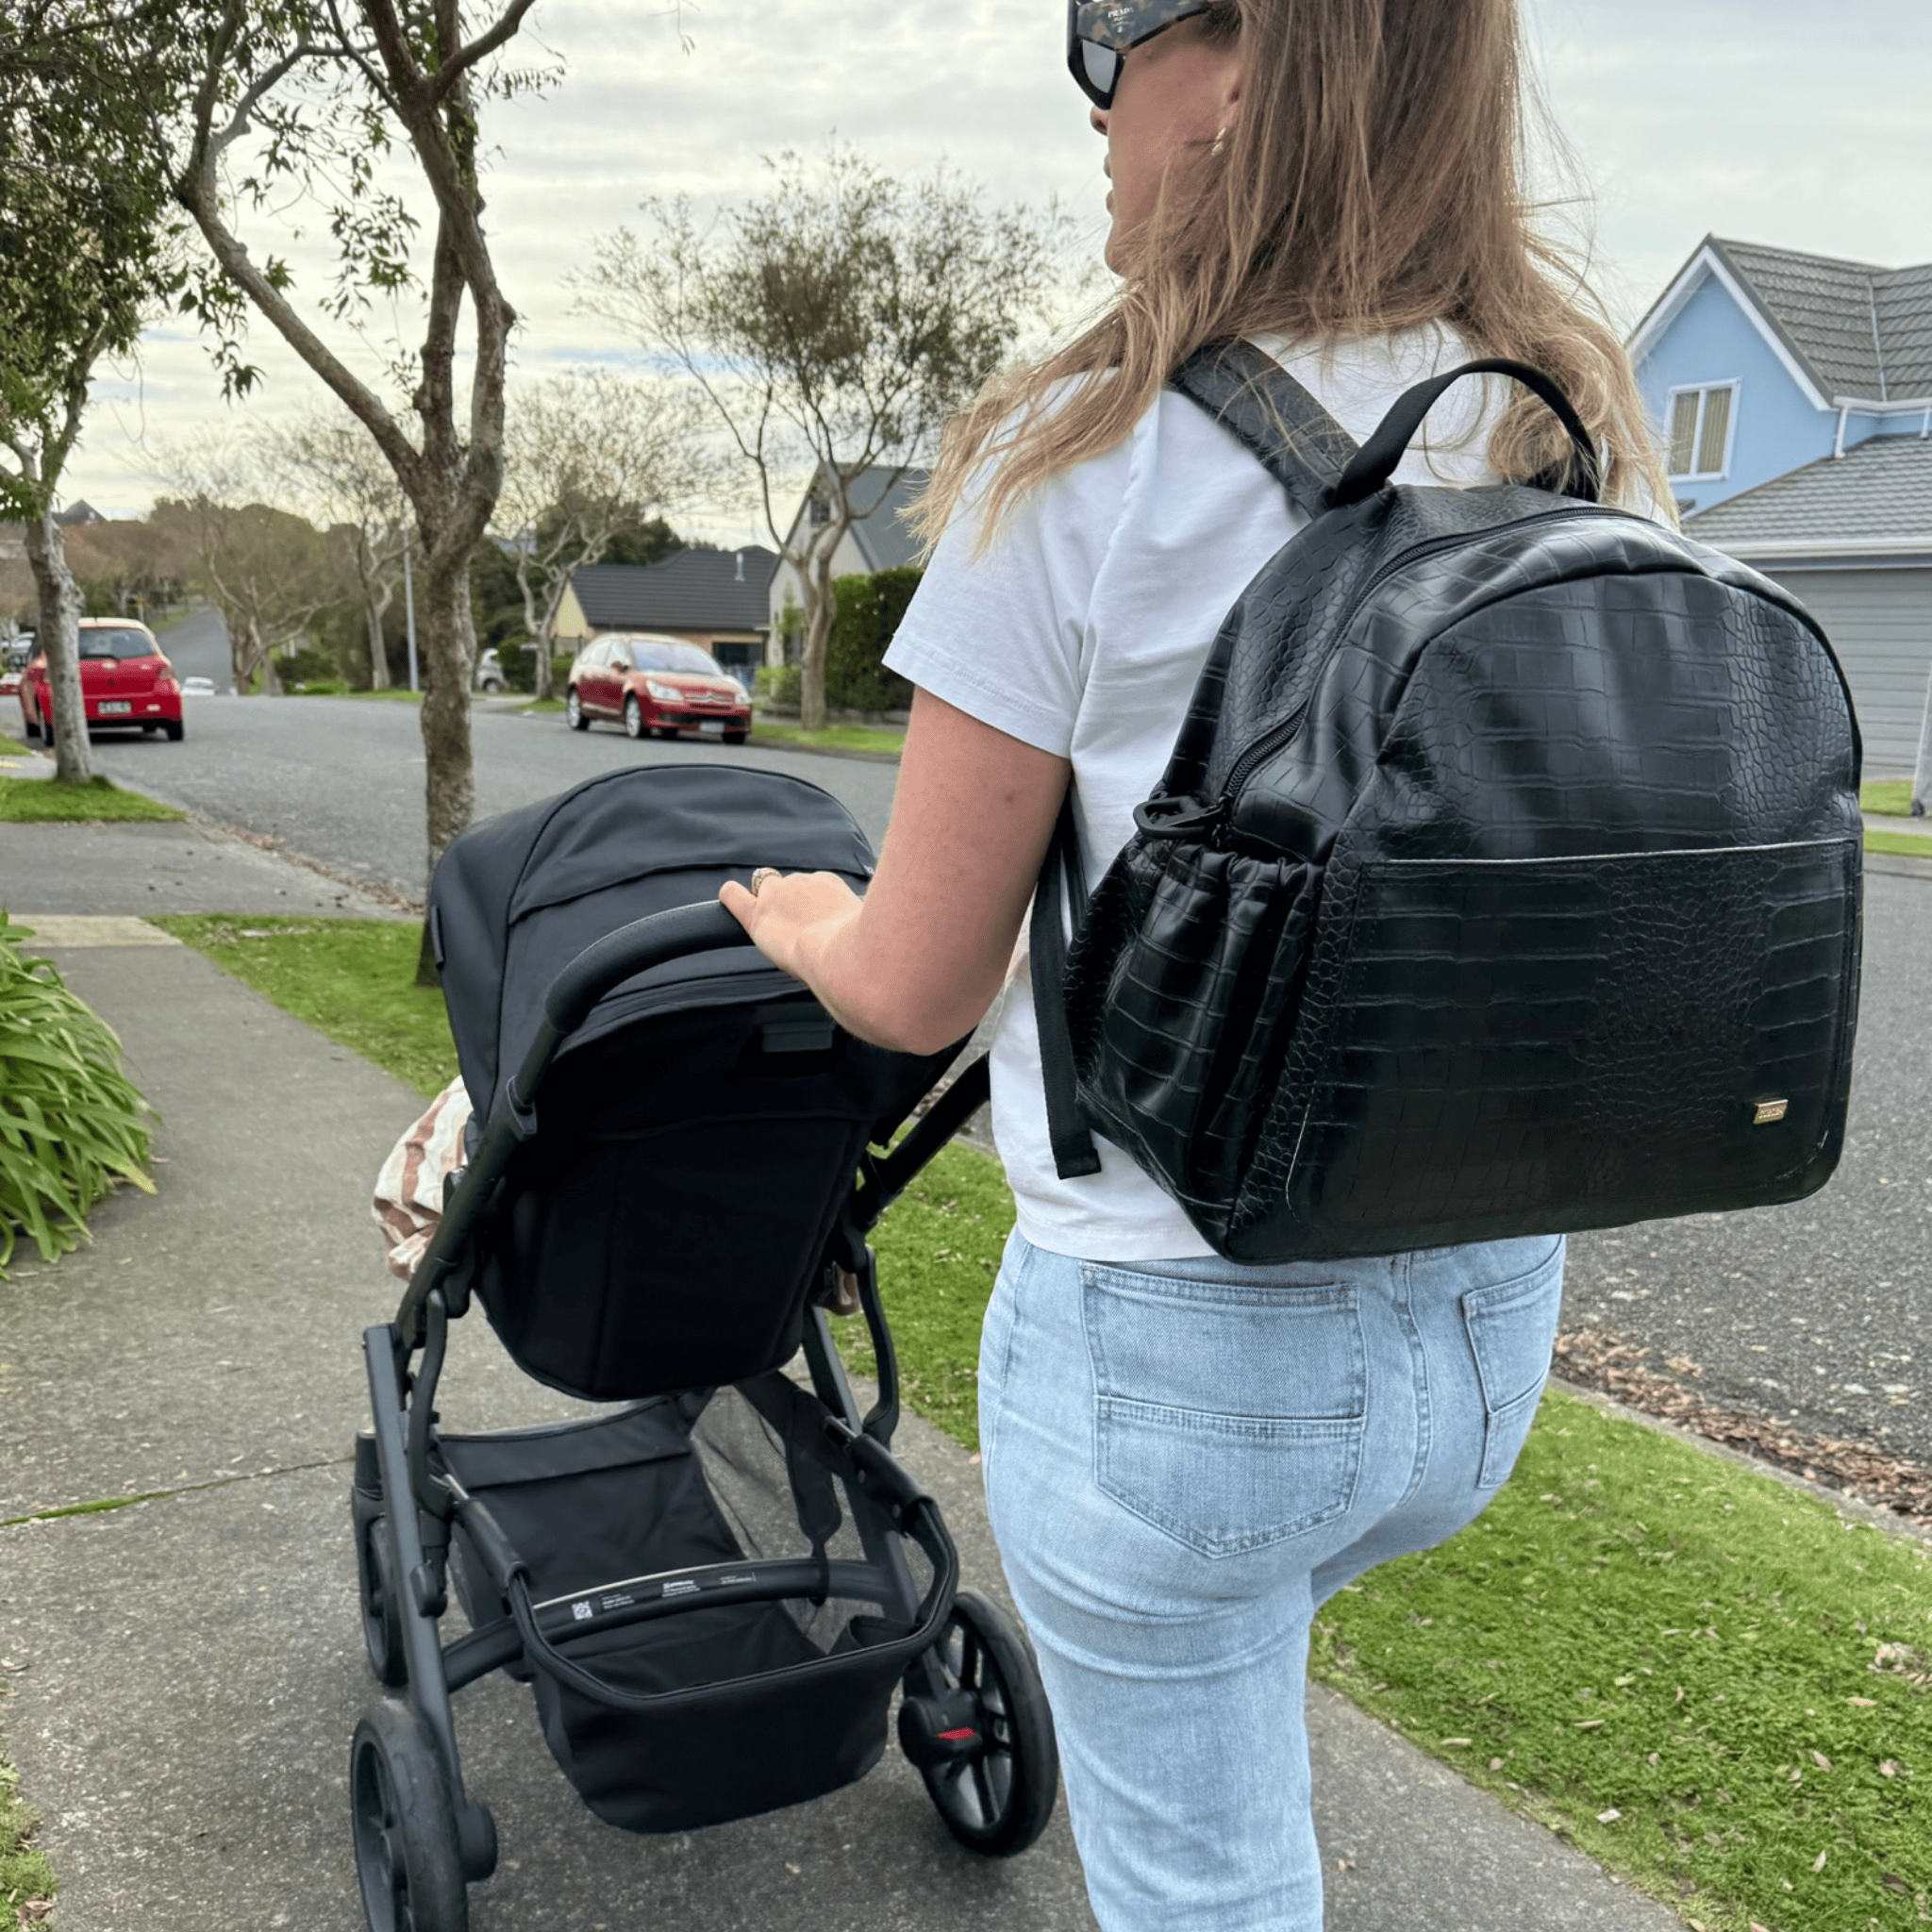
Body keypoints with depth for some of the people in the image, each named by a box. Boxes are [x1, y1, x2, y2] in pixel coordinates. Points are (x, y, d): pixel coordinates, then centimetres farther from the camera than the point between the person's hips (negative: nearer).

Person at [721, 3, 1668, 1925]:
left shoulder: (1084, 467, -17)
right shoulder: (1577, 436, 0)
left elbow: (915, 990, -11)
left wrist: (799, 917, 11)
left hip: (1176, 1335, -5)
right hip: (1494, 1319, 6)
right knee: (1213, 1654, 35)